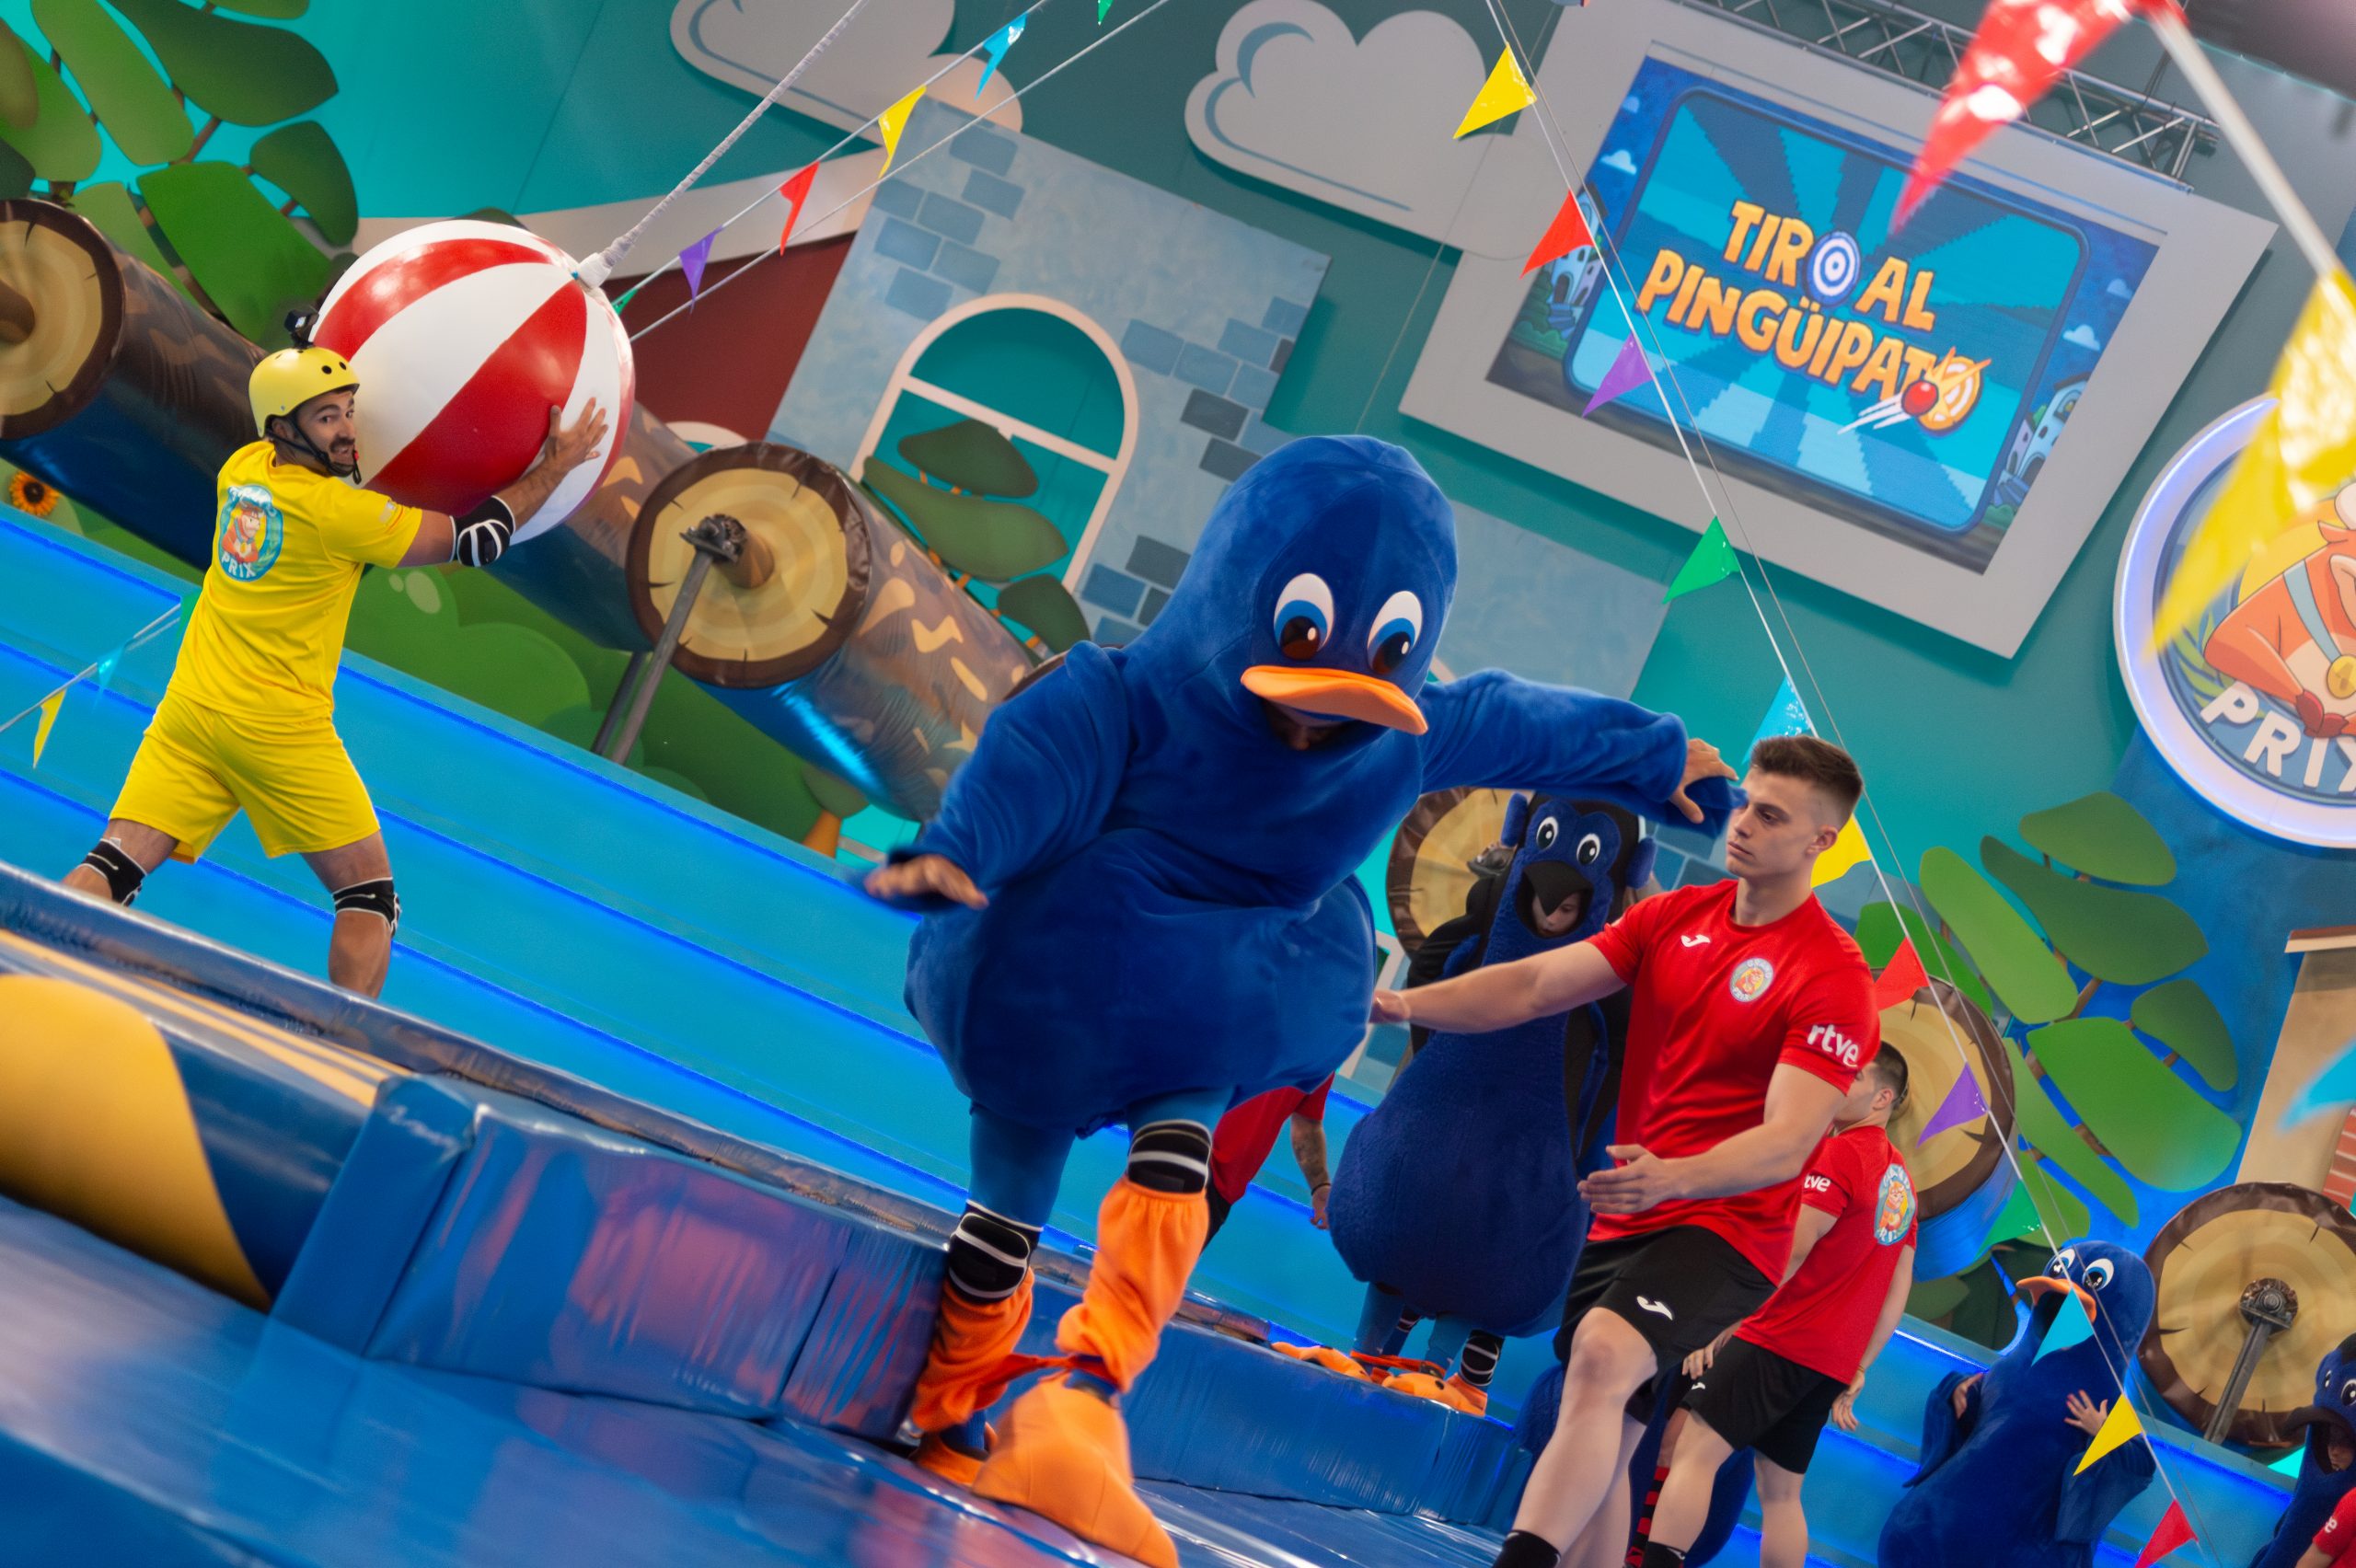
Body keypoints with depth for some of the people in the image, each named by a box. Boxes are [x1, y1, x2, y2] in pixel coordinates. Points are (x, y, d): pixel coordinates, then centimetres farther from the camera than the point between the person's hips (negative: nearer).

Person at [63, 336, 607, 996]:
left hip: (187, 712, 6)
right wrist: (556, 465, 1)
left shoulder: (241, 469, 6)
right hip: (278, 728, -6)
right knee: (370, 895, 5)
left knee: (112, 867, 0)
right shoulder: (337, 512, -13)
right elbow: (474, 540, -7)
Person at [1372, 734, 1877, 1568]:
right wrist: (1408, 1003, -16)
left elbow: (1786, 1146, -23)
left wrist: (1667, 1176, -41)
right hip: (1624, 1216, 7)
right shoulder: (1674, 917, 7)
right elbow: (1537, 984, 0)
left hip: (1724, 1230, -7)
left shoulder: (1834, 978, -14)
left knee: (1602, 1353, -32)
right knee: (1602, 1443, 11)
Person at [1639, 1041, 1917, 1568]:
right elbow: (1898, 1294, 18)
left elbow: (1789, 1252, -16)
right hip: (1833, 1362, 9)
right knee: (1781, 1492, 12)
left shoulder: (1839, 1154, -9)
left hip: (1779, 1342, -9)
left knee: (1696, 1451, -13)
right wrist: (1856, 1374, 19)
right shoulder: (1901, 1181, 17)